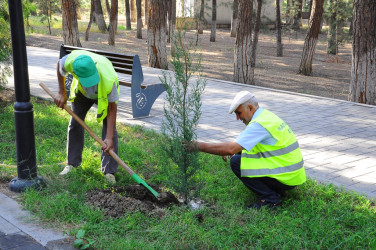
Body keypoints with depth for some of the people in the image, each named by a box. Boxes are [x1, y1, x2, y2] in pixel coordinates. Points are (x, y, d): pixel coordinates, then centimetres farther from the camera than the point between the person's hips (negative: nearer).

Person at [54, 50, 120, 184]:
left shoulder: (110, 78, -46)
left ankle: (109, 171, -7)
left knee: (110, 127, -15)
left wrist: (109, 138, -38)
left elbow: (112, 109, -35)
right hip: (82, 91, 3)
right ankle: (72, 163, 22)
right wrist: (62, 93, -8)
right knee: (75, 123, 5)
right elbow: (59, 64, -11)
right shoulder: (70, 61, -39)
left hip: (105, 94, -3)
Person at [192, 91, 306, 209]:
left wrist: (200, 146, -20)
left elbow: (231, 149, -27)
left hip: (286, 177, -10)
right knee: (241, 153, 14)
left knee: (236, 162, -14)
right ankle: (275, 190, 13)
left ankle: (270, 199, -7)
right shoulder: (267, 115, 11)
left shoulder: (259, 124, -21)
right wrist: (234, 149, 7)